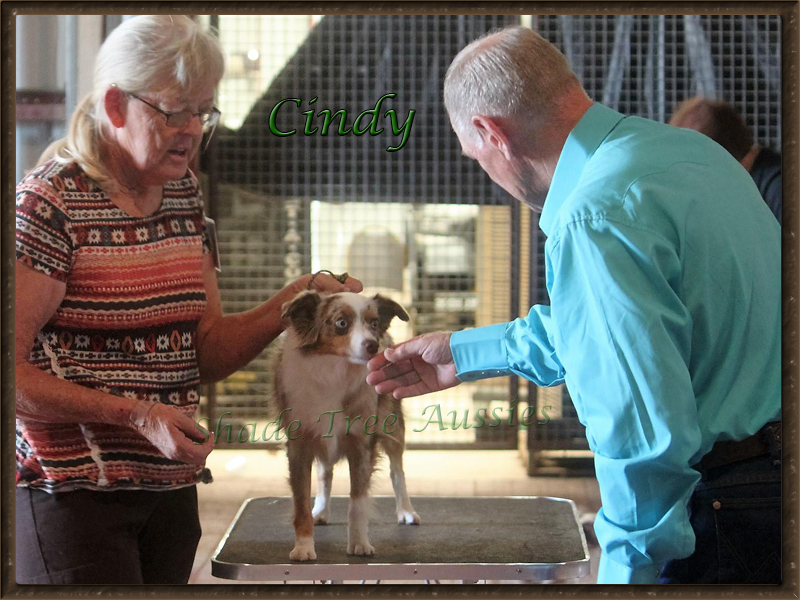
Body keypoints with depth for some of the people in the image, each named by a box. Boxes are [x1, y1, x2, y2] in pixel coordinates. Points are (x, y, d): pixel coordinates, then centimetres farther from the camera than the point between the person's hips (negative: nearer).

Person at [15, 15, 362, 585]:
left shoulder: (185, 193, 11)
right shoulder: (48, 202, -13)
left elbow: (207, 353, 11)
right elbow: (13, 373, -17)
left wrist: (290, 303, -5)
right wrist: (137, 415, -22)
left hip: (170, 488, 7)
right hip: (73, 489, -7)